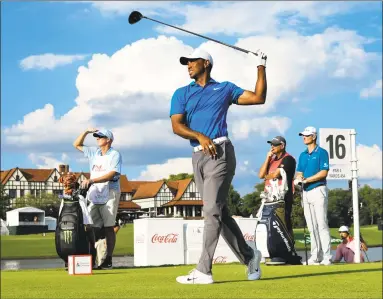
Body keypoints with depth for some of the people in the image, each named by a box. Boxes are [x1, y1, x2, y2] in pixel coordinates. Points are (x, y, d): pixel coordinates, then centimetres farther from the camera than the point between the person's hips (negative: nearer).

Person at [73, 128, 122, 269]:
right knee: (92, 227, 1)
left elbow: (111, 174, -18)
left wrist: (91, 180, -26)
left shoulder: (115, 155, -5)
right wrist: (86, 132, 9)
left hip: (109, 194, -6)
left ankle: (108, 260, -3)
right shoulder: (94, 152, 15)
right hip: (94, 193, 6)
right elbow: (77, 145, 24)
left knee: (108, 227, -4)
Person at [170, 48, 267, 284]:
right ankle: (249, 256, 22)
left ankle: (204, 271, -15)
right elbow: (177, 126, 3)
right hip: (198, 156, 4)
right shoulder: (182, 94, 16)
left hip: (220, 153, -4)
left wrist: (261, 67, 10)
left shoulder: (225, 89, 13)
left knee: (213, 211, -12)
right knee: (219, 212, 7)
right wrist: (200, 136, -13)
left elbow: (259, 98, 11)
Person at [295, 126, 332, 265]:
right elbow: (299, 173, 15)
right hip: (306, 192, 7)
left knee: (322, 224, -10)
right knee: (311, 227, 7)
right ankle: (315, 257, 10)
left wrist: (307, 180, -16)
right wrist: (299, 178, -9)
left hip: (318, 190, -7)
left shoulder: (321, 152, -3)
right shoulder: (303, 155, 18)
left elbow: (324, 172, -13)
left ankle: (326, 257, -11)